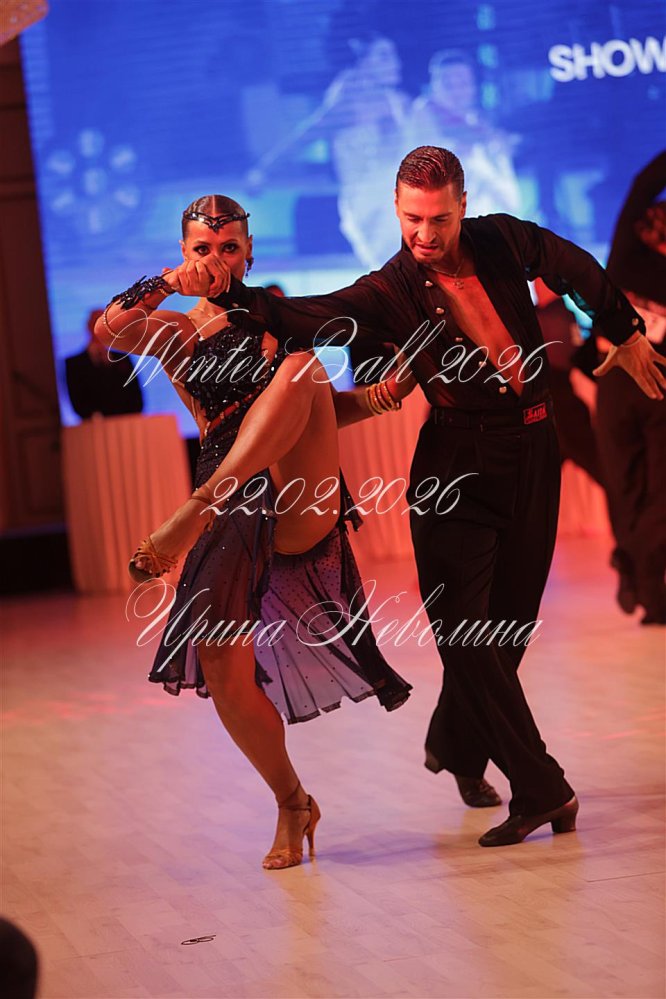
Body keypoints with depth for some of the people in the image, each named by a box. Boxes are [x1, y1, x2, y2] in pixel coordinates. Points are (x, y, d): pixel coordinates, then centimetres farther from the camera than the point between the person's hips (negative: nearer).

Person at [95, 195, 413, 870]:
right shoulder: (175, 332, 14)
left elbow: (322, 413, 21)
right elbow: (107, 330, -7)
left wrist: (377, 397, 4)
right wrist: (169, 284, -17)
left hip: (300, 507, -1)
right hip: (233, 514, 1)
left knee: (300, 367, -27)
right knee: (223, 671, -8)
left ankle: (191, 517, -39)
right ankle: (292, 807, 13)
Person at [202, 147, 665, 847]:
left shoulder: (503, 240, 3)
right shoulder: (388, 293, -7)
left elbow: (580, 271, 22)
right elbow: (303, 320, -21)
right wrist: (230, 291, -38)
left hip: (532, 452, 3)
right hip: (457, 462, -3)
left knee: (508, 618, 9)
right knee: (465, 627, -11)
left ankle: (456, 745, 33)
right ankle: (540, 790, -6)